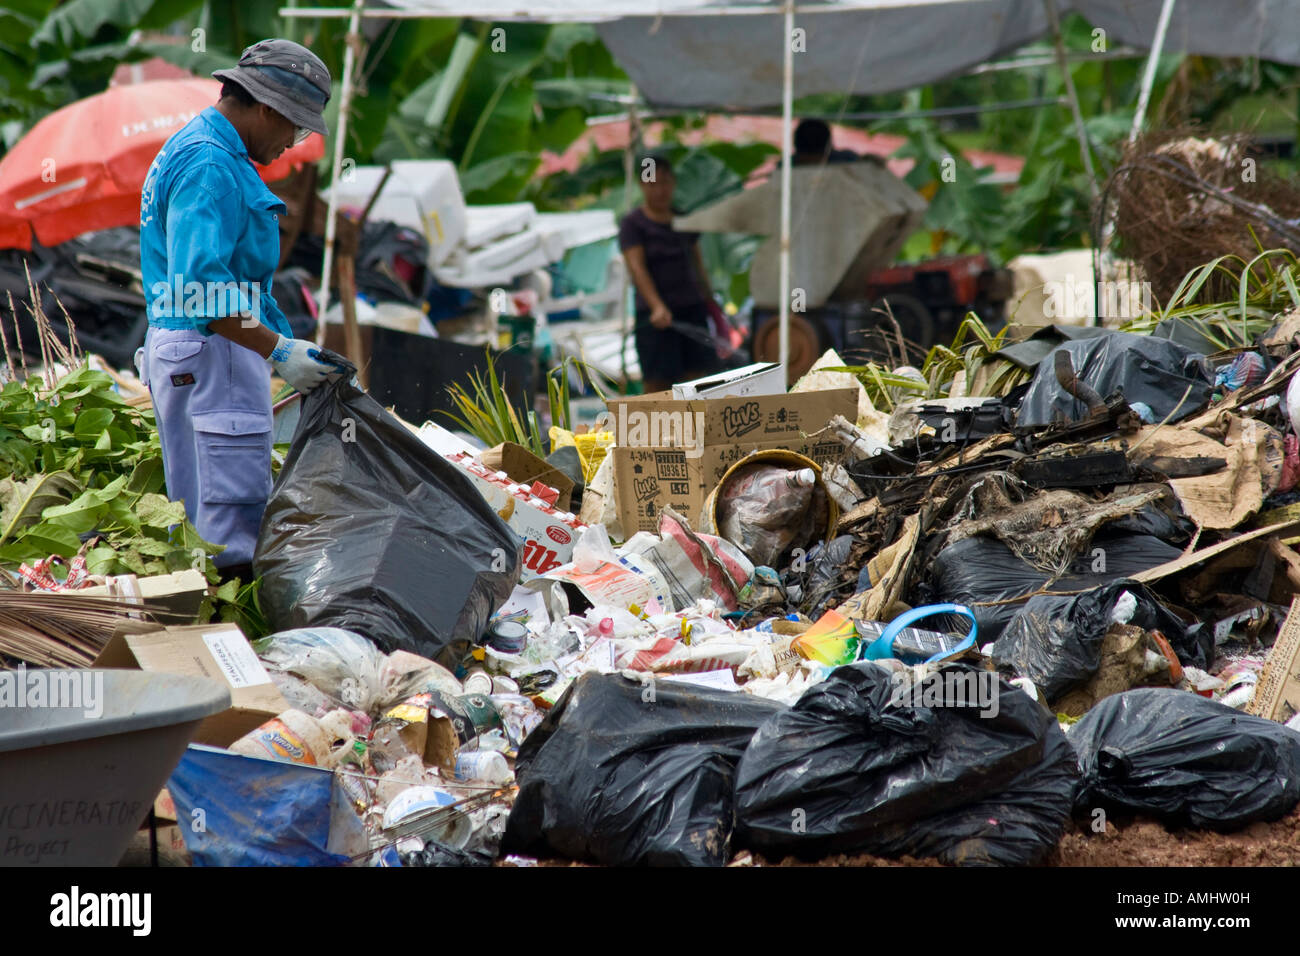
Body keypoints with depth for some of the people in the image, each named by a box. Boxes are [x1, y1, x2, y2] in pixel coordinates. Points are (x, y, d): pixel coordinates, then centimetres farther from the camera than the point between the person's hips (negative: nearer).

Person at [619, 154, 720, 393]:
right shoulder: (632, 224, -1)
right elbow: (637, 267, -13)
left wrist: (713, 307, 17)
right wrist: (657, 307, -27)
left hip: (692, 310, 5)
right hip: (655, 317, -5)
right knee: (657, 385, -7)